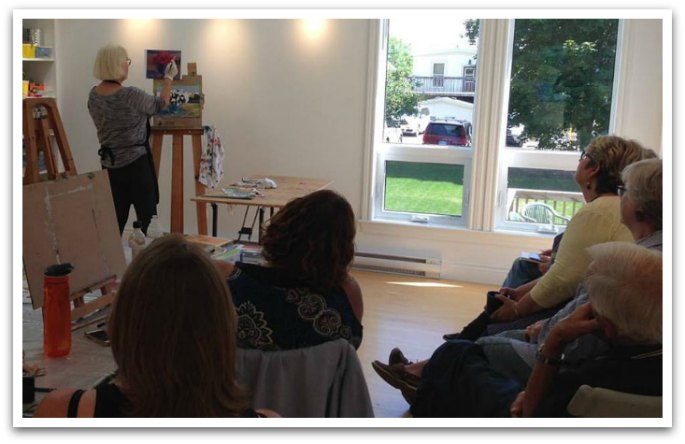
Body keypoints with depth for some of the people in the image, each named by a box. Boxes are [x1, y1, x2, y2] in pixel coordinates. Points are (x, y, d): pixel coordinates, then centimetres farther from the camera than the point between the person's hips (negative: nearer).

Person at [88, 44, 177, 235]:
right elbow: (160, 104, 1)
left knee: (114, 221, 8)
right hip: (136, 164, -7)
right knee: (148, 219, 1)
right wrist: (169, 78, 15)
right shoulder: (131, 95, -17)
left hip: (110, 165, 7)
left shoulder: (93, 95, 3)